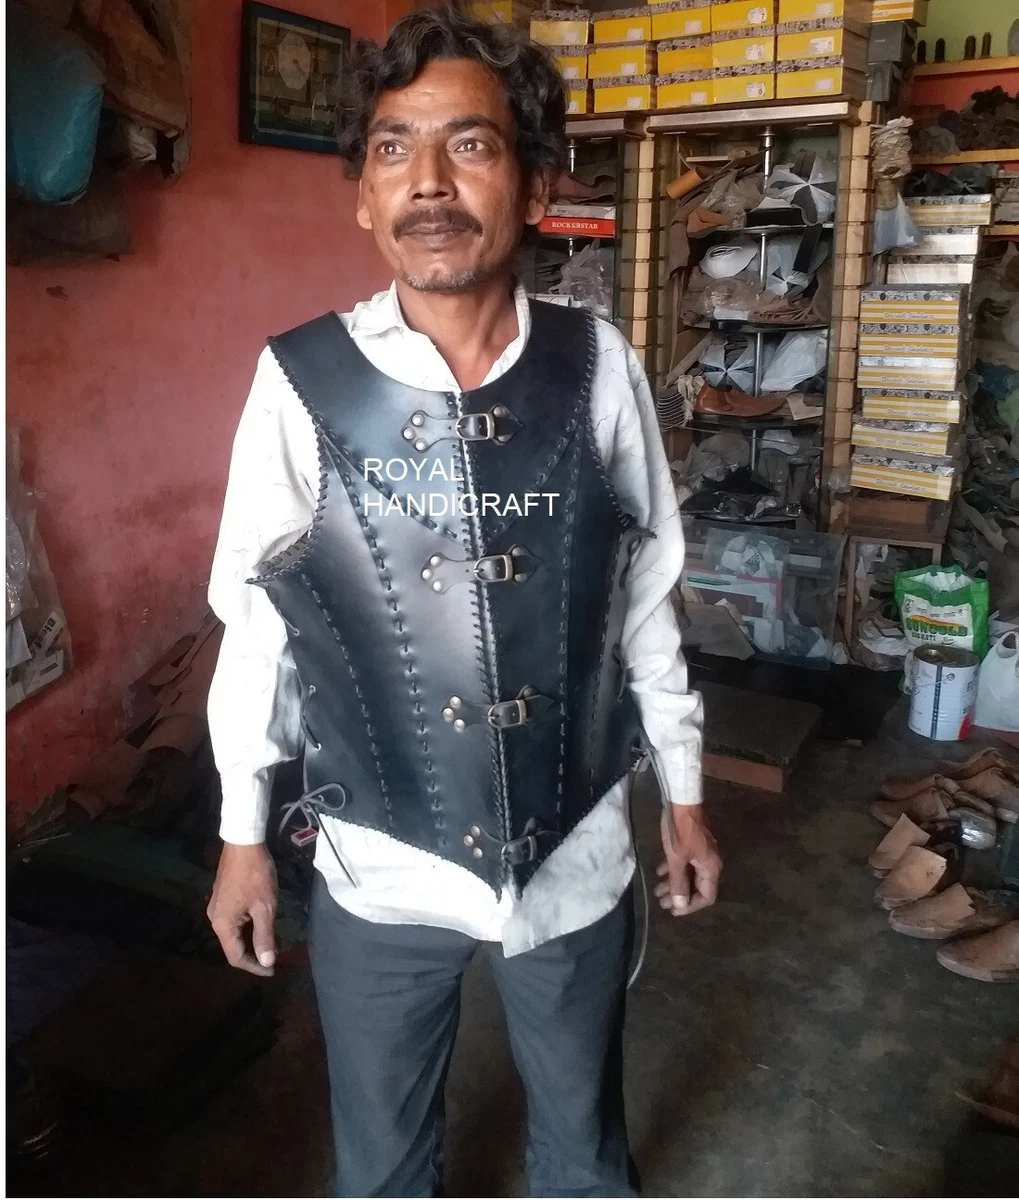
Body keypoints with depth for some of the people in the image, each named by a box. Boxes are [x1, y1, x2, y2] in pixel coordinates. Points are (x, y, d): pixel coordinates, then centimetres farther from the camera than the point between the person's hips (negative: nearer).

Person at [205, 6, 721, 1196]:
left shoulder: (600, 370, -11)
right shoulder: (299, 382, -14)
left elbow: (645, 596, -1)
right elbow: (254, 617, -5)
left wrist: (684, 792, 7)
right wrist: (243, 835, 3)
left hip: (576, 852, 1)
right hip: (380, 867, 0)